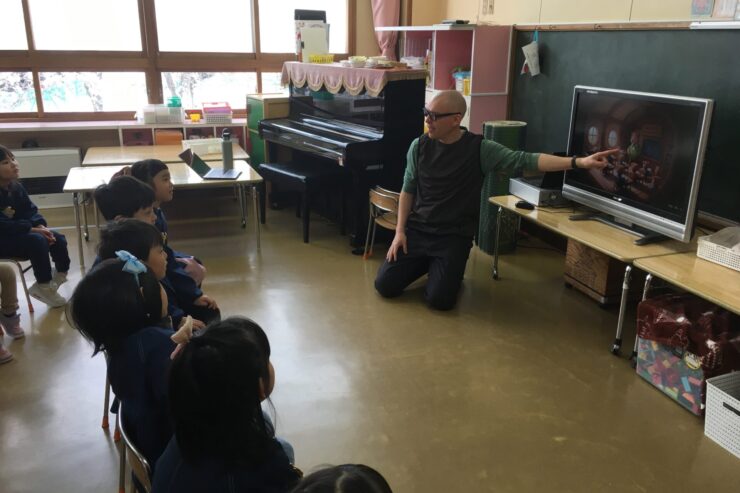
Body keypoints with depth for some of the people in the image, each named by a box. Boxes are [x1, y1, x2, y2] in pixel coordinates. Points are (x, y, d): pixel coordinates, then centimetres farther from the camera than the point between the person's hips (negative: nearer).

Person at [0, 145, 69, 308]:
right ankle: (44, 287, -15)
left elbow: (30, 210, 4)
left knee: (58, 239, -8)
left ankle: (60, 275, 13)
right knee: (37, 240, -29)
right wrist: (33, 229, -28)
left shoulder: (16, 187, 2)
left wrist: (41, 226, -16)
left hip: (18, 233, 8)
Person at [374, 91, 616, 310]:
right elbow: (408, 190, 6)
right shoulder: (419, 147, -2)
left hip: (454, 236, -3)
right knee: (385, 285, -4)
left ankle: (451, 268, 19)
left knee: (439, 299, -17)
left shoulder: (480, 149, -11)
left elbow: (525, 160, -19)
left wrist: (578, 162, -29)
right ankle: (427, 264, 24)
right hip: (417, 229, 3)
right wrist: (400, 231, -2)